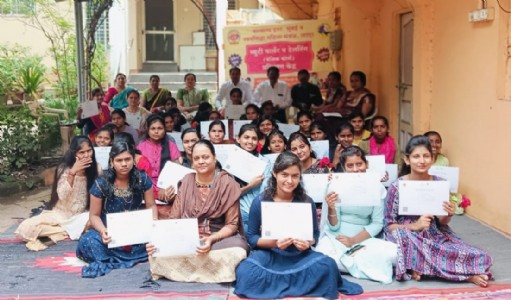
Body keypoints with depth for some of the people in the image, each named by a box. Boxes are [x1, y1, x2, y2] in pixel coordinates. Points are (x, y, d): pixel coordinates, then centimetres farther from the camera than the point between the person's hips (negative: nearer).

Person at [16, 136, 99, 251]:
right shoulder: (64, 168, -10)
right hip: (60, 214, 0)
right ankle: (69, 231, -16)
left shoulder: (96, 168, -5)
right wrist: (72, 172, -29)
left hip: (81, 216, 1)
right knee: (26, 228, -23)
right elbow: (62, 196, -21)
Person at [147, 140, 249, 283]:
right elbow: (174, 218, 2)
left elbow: (232, 225, -7)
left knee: (236, 250, -35)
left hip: (220, 237, -2)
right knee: (157, 248, -24)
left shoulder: (227, 183, -6)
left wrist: (212, 239, -25)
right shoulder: (187, 181, 4)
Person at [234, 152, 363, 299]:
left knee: (327, 265, -30)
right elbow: (251, 237, -1)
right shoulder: (260, 201, -5)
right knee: (245, 272, -34)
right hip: (269, 254, -1)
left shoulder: (307, 202, -1)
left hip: (299, 255, 1)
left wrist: (307, 243, -17)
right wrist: (273, 243, -21)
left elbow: (315, 234, 7)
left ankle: (275, 282, -15)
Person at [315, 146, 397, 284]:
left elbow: (378, 224, -2)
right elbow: (334, 226, -5)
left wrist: (354, 240, -15)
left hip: (363, 239, 2)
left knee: (394, 253, -25)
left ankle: (344, 263, -7)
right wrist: (331, 209, -27)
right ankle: (362, 266, -5)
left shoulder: (377, 188, -1)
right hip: (335, 238, -2)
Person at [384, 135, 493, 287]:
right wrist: (415, 226, -23)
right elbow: (389, 226, -8)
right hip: (409, 238, -2)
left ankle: (422, 268, -9)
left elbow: (441, 223, 6)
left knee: (479, 257, -16)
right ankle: (466, 273, -18)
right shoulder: (397, 187, -12)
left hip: (436, 236, 2)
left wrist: (448, 214, -17)